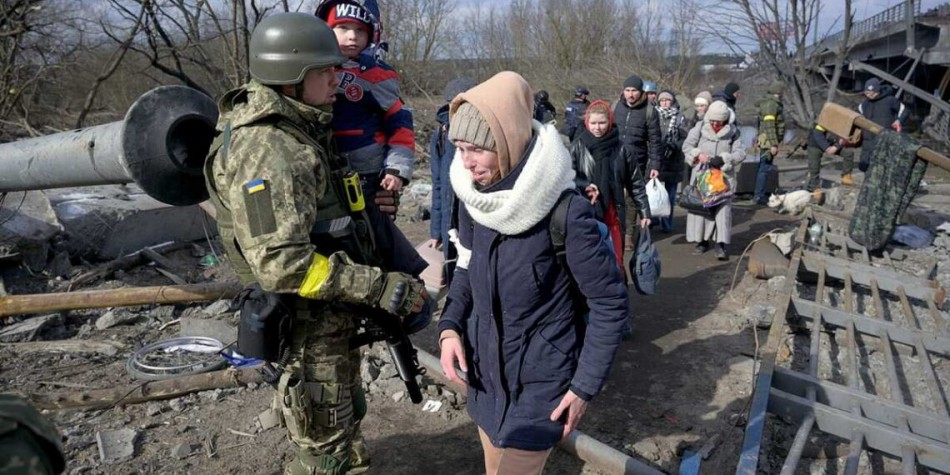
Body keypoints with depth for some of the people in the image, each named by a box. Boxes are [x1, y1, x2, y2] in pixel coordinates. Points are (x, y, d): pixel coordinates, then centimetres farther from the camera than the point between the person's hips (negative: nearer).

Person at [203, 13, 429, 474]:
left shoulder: (296, 133, 7)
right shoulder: (267, 150, -25)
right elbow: (281, 263, -33)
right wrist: (379, 286, -30)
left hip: (331, 318, 9)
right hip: (309, 326, -9)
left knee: (346, 417, 27)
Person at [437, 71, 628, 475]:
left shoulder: (566, 212, -24)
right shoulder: (472, 198, -6)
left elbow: (610, 301, -15)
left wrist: (586, 386, -12)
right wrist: (450, 327, -7)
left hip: (540, 381, -6)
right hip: (485, 371, 6)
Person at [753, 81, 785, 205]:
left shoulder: (772, 103, 18)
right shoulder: (771, 104, -14)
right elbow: (769, 125, -21)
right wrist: (773, 144, -23)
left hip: (766, 141, 11)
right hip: (769, 140, -11)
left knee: (763, 167, 15)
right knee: (765, 168, -10)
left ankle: (759, 194, 23)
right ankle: (759, 196, -10)